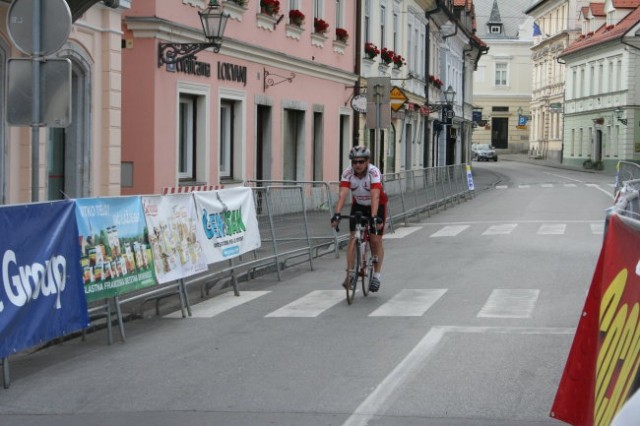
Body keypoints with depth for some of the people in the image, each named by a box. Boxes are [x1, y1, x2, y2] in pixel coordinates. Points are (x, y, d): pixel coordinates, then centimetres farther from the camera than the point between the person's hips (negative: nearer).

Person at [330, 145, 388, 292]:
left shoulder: (374, 172, -32)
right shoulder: (347, 173, -23)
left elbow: (375, 196, -42)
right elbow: (343, 194, -33)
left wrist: (374, 217, -53)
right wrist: (337, 214, -47)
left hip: (377, 206, -3)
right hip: (358, 205, 3)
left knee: (376, 240, -6)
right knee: (353, 238, -12)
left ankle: (377, 275, 7)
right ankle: (351, 273, -10)